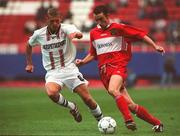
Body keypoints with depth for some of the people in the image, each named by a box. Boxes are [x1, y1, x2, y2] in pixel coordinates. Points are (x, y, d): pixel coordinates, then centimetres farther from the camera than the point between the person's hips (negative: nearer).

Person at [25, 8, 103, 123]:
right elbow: (29, 45, 22)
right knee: (51, 93, -31)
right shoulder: (39, 34, 0)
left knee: (87, 98, -6)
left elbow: (79, 35, -33)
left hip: (69, 69, -1)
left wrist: (75, 34, -56)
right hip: (52, 72, 1)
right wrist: (29, 63, 22)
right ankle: (72, 107, -2)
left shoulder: (66, 28, -9)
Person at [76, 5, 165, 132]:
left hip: (118, 66, -4)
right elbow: (93, 54, 26)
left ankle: (129, 120, -35)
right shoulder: (93, 33, 15)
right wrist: (83, 61, 9)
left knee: (112, 90, -37)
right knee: (130, 106, -2)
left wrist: (155, 46, -7)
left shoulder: (118, 28, 0)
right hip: (104, 71, 4)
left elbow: (140, 34, 1)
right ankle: (156, 123, 8)